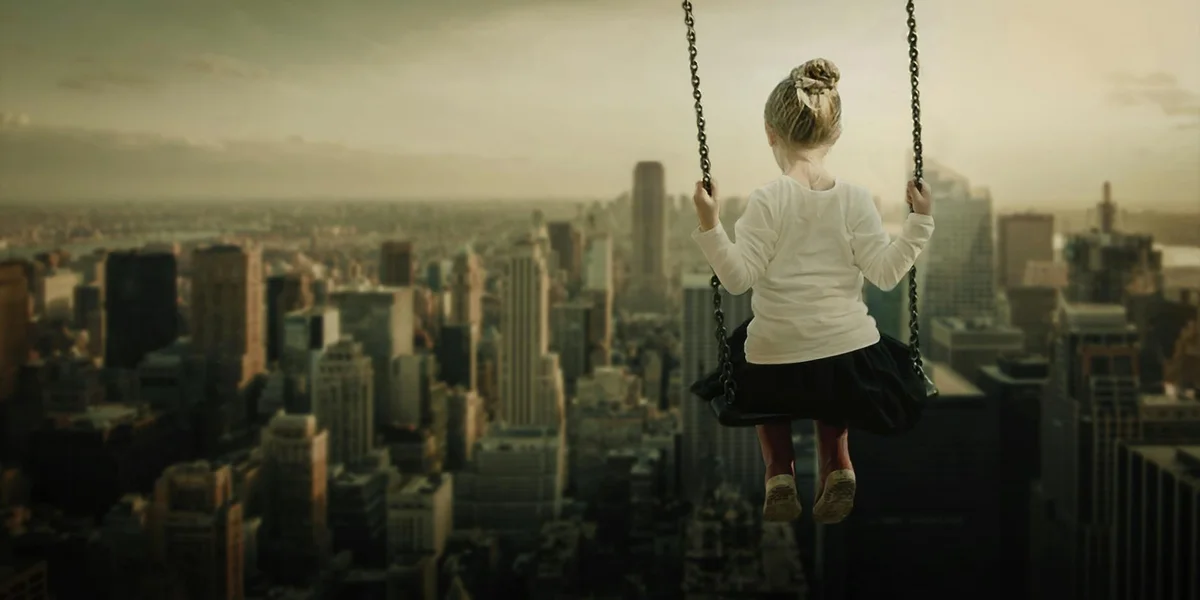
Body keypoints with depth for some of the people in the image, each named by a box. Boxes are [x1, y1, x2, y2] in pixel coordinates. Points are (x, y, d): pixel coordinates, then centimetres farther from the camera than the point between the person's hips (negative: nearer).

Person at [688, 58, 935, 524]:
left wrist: (709, 227, -17)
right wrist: (919, 222, 2)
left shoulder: (768, 201, -12)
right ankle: (835, 461, 17)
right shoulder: (855, 200, -5)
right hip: (851, 356, 3)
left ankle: (779, 470, 17)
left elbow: (738, 278, -15)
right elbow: (887, 273, -5)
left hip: (774, 365, -2)